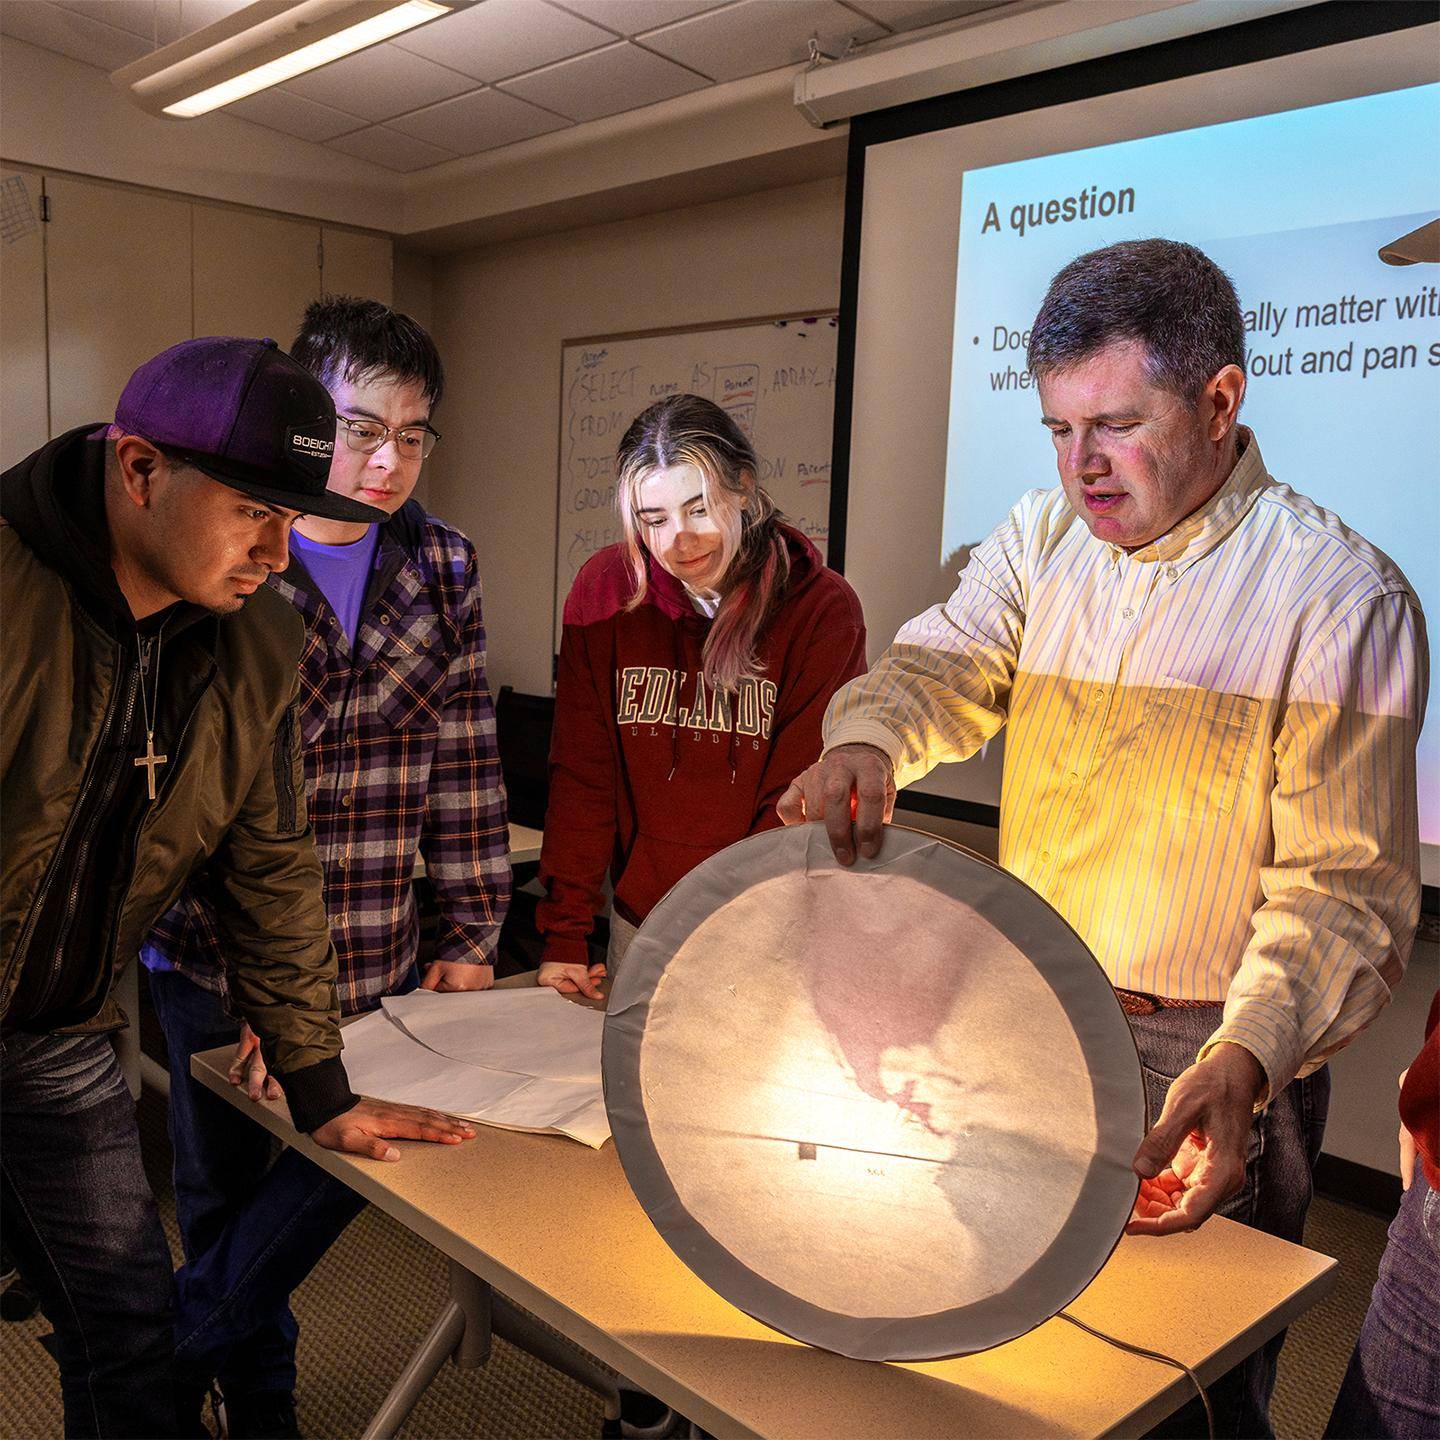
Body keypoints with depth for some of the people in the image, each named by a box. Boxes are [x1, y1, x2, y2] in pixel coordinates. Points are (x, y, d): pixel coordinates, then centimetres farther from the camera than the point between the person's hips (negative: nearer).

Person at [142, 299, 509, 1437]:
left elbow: (465, 761, 2)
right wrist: (257, 974, -19)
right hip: (215, 956, -2)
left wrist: (471, 933, -1)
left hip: (376, 959, 3)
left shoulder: (443, 567, 0)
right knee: (224, 1194, 15)